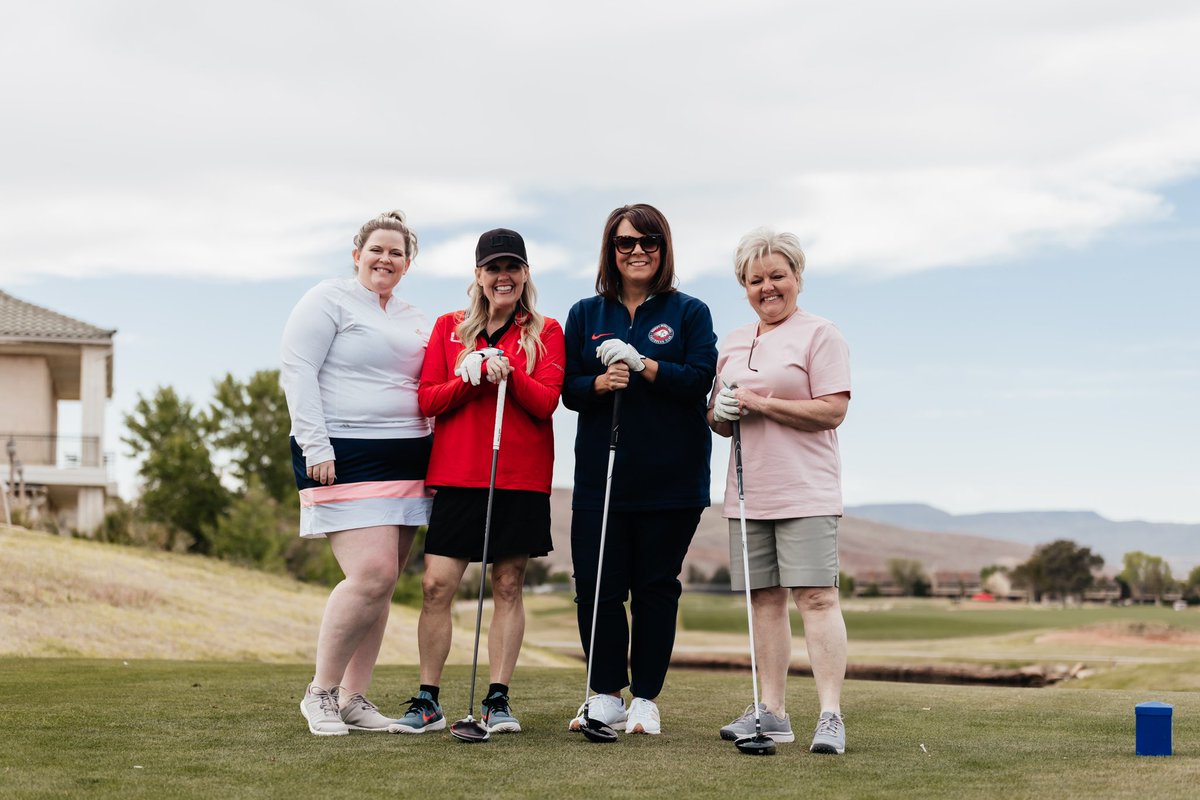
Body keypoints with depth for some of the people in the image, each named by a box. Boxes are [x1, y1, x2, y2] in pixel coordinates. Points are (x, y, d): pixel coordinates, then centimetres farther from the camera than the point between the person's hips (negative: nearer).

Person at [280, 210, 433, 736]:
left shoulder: (415, 322, 21)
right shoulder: (329, 300, 0)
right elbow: (297, 372, -8)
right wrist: (315, 444, -16)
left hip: (405, 461, 7)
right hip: (345, 456, -7)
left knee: (381, 584, 4)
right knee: (372, 574, -18)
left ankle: (353, 698, 11)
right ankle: (320, 692, -3)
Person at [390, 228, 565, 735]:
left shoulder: (545, 332, 6)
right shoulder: (449, 328, 11)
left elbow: (546, 401, -5)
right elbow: (427, 399, 5)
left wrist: (509, 373, -22)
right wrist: (469, 378, -13)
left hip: (522, 478, -1)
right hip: (456, 475, 1)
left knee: (508, 587, 1)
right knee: (437, 585, -5)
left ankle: (497, 701, 8)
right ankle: (428, 702, 3)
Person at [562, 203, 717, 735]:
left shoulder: (689, 312, 6)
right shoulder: (586, 314, 12)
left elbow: (699, 379, -7)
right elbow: (569, 389, 6)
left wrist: (639, 363, -16)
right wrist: (600, 383, -14)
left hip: (671, 477, -2)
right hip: (600, 476, 2)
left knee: (656, 587, 3)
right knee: (596, 586, -2)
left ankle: (645, 700, 12)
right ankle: (605, 696, 11)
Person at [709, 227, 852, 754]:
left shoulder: (820, 335, -2)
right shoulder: (733, 343, 18)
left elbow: (832, 411, -12)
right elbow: (718, 418, 23)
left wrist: (759, 402, -14)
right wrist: (722, 413, -2)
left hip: (805, 493, -6)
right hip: (748, 494, 6)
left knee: (816, 597, -12)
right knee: (764, 601, 7)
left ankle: (830, 715, -13)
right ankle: (771, 712, 12)